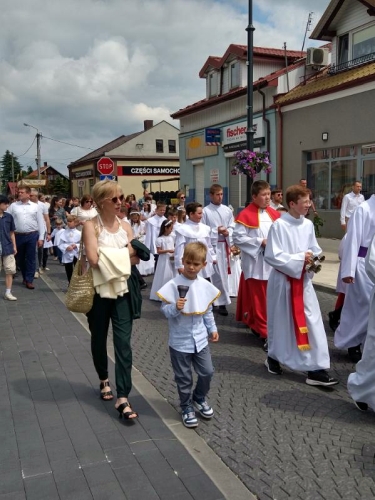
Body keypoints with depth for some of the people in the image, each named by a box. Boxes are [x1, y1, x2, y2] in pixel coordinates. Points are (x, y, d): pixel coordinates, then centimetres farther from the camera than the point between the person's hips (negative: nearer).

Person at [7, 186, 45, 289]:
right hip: (18, 236, 2)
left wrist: (41, 238, 0)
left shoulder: (35, 206, 4)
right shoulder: (13, 206, 5)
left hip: (32, 235, -1)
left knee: (30, 258, 1)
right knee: (19, 258, 11)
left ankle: (29, 280, 9)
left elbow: (41, 222, 4)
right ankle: (25, 277, 30)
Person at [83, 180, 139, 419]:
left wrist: (108, 256, -15)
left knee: (123, 342, -4)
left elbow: (136, 258, -3)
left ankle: (123, 397, -1)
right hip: (99, 291, -2)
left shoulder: (125, 226, 5)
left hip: (122, 290, 3)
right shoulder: (91, 225, -9)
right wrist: (123, 254, -11)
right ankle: (104, 379, 41)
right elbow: (94, 260, -20)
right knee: (99, 339, 16)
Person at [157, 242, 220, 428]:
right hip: (180, 341, -4)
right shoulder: (173, 285, -16)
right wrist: (176, 307, -32)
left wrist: (212, 329, 13)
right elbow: (165, 310, -13)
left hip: (200, 339, 4)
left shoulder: (206, 286, -1)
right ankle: (186, 406, 31)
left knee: (207, 372, 11)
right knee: (184, 378, 9)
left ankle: (199, 398, 39)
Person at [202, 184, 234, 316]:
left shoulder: (227, 210, 8)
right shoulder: (205, 211, -4)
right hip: (212, 245, -4)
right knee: (218, 274, -3)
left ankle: (215, 300, 20)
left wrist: (228, 232, -10)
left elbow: (232, 227, 9)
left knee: (223, 273, 8)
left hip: (225, 245, 4)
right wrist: (216, 231, -12)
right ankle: (222, 302, 7)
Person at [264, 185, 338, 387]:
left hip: (303, 279, 5)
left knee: (313, 321, 0)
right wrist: (299, 258, -20)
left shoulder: (308, 225, 2)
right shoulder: (279, 225, -15)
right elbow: (272, 256, -17)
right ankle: (274, 357, 35)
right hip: (283, 279, -5)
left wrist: (314, 261, -9)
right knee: (281, 322, 10)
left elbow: (315, 250, 13)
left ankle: (316, 369, 5)